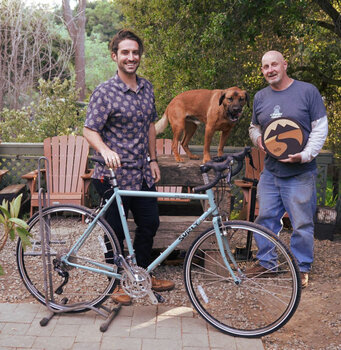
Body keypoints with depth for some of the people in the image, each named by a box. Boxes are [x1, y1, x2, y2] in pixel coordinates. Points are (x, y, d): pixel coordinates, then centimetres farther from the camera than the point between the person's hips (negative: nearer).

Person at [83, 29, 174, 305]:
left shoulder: (147, 88, 8)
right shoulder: (105, 92, -12)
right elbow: (90, 130, -14)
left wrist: (153, 160, 13)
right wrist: (105, 150, -33)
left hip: (142, 173, 7)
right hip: (114, 175, -6)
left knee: (150, 224, 15)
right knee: (116, 232, 6)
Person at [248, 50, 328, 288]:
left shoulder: (307, 91, -3)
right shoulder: (260, 97, 11)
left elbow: (320, 127, -3)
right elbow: (254, 127, 23)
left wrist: (305, 155, -16)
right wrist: (258, 138, -1)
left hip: (300, 173, -4)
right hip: (270, 172, 4)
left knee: (302, 224, 2)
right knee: (265, 218, 9)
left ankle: (303, 268, 19)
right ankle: (266, 262, 26)